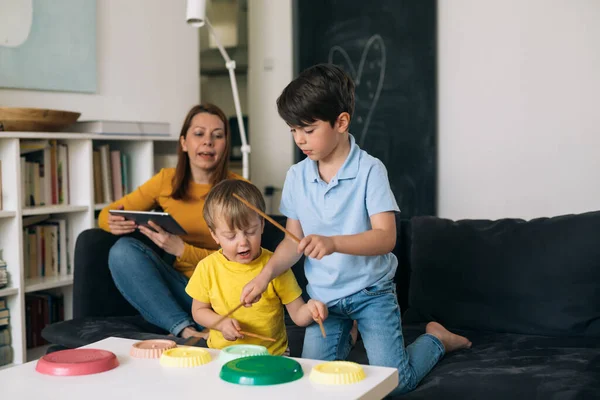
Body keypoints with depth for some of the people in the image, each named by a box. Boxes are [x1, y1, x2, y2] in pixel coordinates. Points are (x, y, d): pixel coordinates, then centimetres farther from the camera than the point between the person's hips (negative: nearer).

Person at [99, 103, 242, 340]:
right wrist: (114, 223, -14)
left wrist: (181, 249, -23)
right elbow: (106, 214, 12)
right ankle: (185, 329, -29)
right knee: (124, 250, -25)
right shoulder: (167, 180, 7)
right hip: (177, 290, 5)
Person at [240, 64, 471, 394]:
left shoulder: (369, 170, -16)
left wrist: (333, 242, -39)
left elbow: (386, 237, -24)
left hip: (370, 291, -4)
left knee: (396, 382, -10)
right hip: (322, 294, 4)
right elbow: (293, 241, 2)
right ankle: (343, 339, 32)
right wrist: (265, 275, -15)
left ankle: (435, 338, 21)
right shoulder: (296, 176, -2)